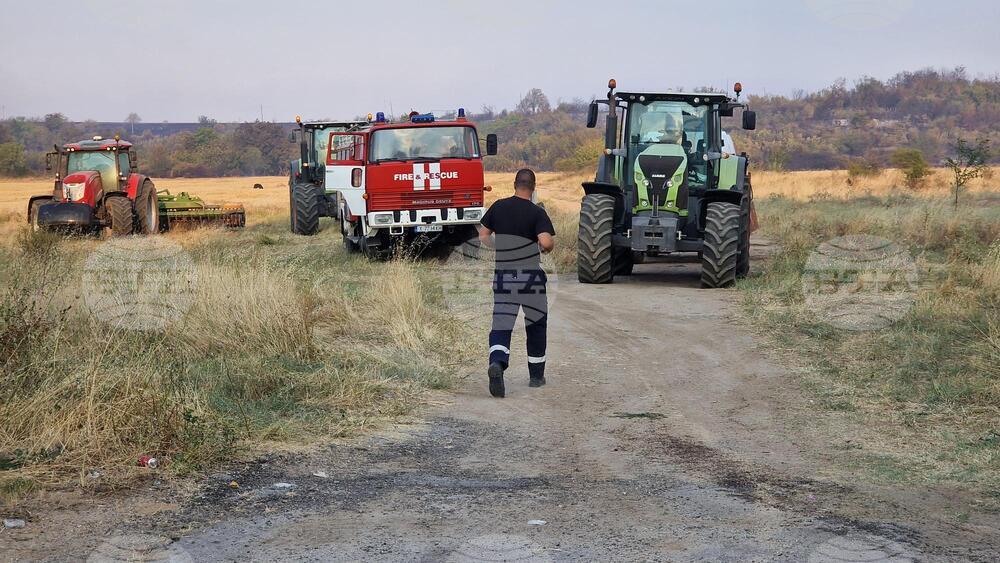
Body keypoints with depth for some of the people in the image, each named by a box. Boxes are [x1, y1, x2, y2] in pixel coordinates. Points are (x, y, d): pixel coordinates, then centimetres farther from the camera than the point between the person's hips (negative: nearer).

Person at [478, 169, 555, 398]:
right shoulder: (537, 213, -9)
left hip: (503, 275, 2)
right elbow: (546, 242, -23)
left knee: (501, 326, -1)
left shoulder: (498, 207, 3)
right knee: (536, 324, 16)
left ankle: (497, 362, -29)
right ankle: (536, 375, 23)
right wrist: (550, 246, 0)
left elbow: (483, 236, 9)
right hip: (530, 276, -2)